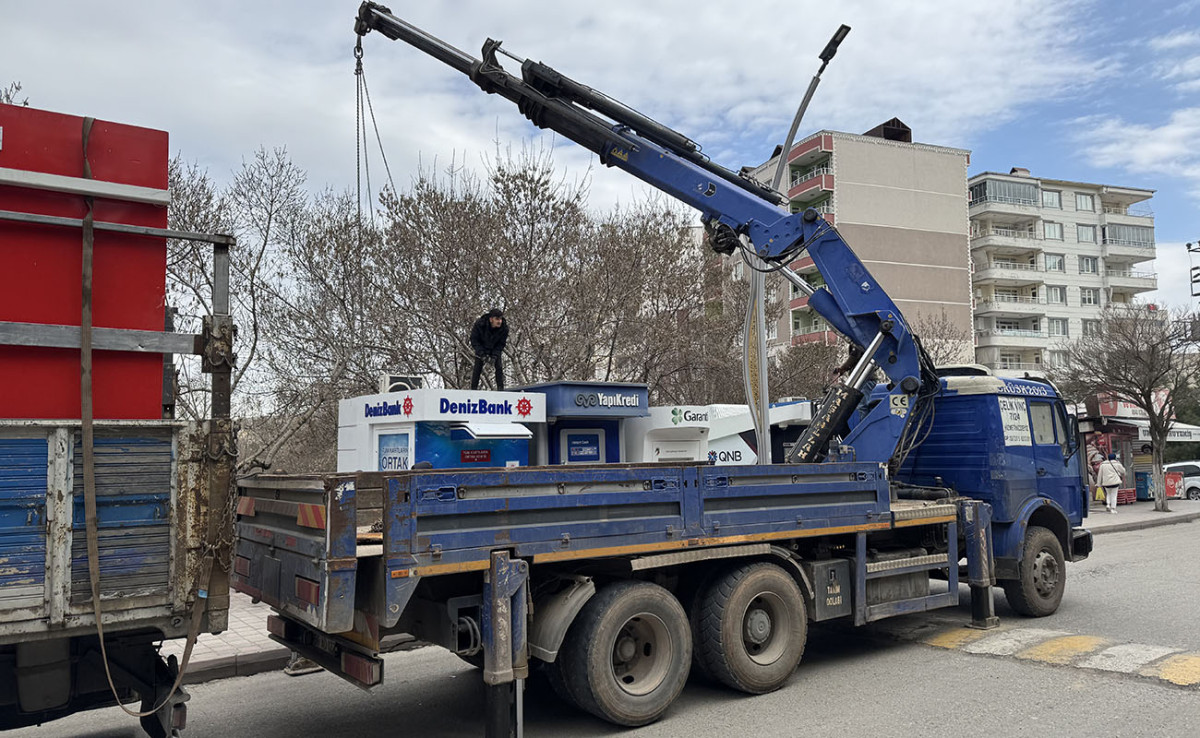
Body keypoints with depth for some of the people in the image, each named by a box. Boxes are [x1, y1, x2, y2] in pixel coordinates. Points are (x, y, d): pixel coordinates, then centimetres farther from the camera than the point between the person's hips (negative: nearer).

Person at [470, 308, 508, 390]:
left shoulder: (504, 327, -25)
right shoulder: (479, 324, -30)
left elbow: (501, 344, -12)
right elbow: (474, 340, -20)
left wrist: (494, 356, -24)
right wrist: (482, 355, -28)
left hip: (495, 349, 1)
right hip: (480, 348, -1)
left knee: (499, 366, -12)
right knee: (478, 366, -11)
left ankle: (500, 388, -7)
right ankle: (473, 388, -4)